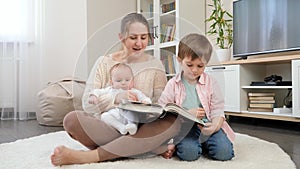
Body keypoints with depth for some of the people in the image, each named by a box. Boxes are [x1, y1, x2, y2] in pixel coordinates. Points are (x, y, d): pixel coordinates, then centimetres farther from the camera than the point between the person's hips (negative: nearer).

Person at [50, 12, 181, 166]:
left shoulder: (155, 65, 8)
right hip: (108, 128, 0)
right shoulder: (104, 62, 4)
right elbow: (88, 104, -5)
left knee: (173, 121, -29)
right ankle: (152, 148, -25)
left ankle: (88, 156, -29)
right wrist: (116, 98, -23)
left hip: (142, 130, 1)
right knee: (72, 119, -26)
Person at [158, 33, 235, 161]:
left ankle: (203, 143, 12)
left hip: (207, 125, 3)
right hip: (185, 127, -2)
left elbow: (217, 110, 1)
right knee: (189, 153, -29)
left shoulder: (210, 83, 4)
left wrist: (215, 125, -21)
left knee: (224, 152, -18)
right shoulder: (173, 84, 1)